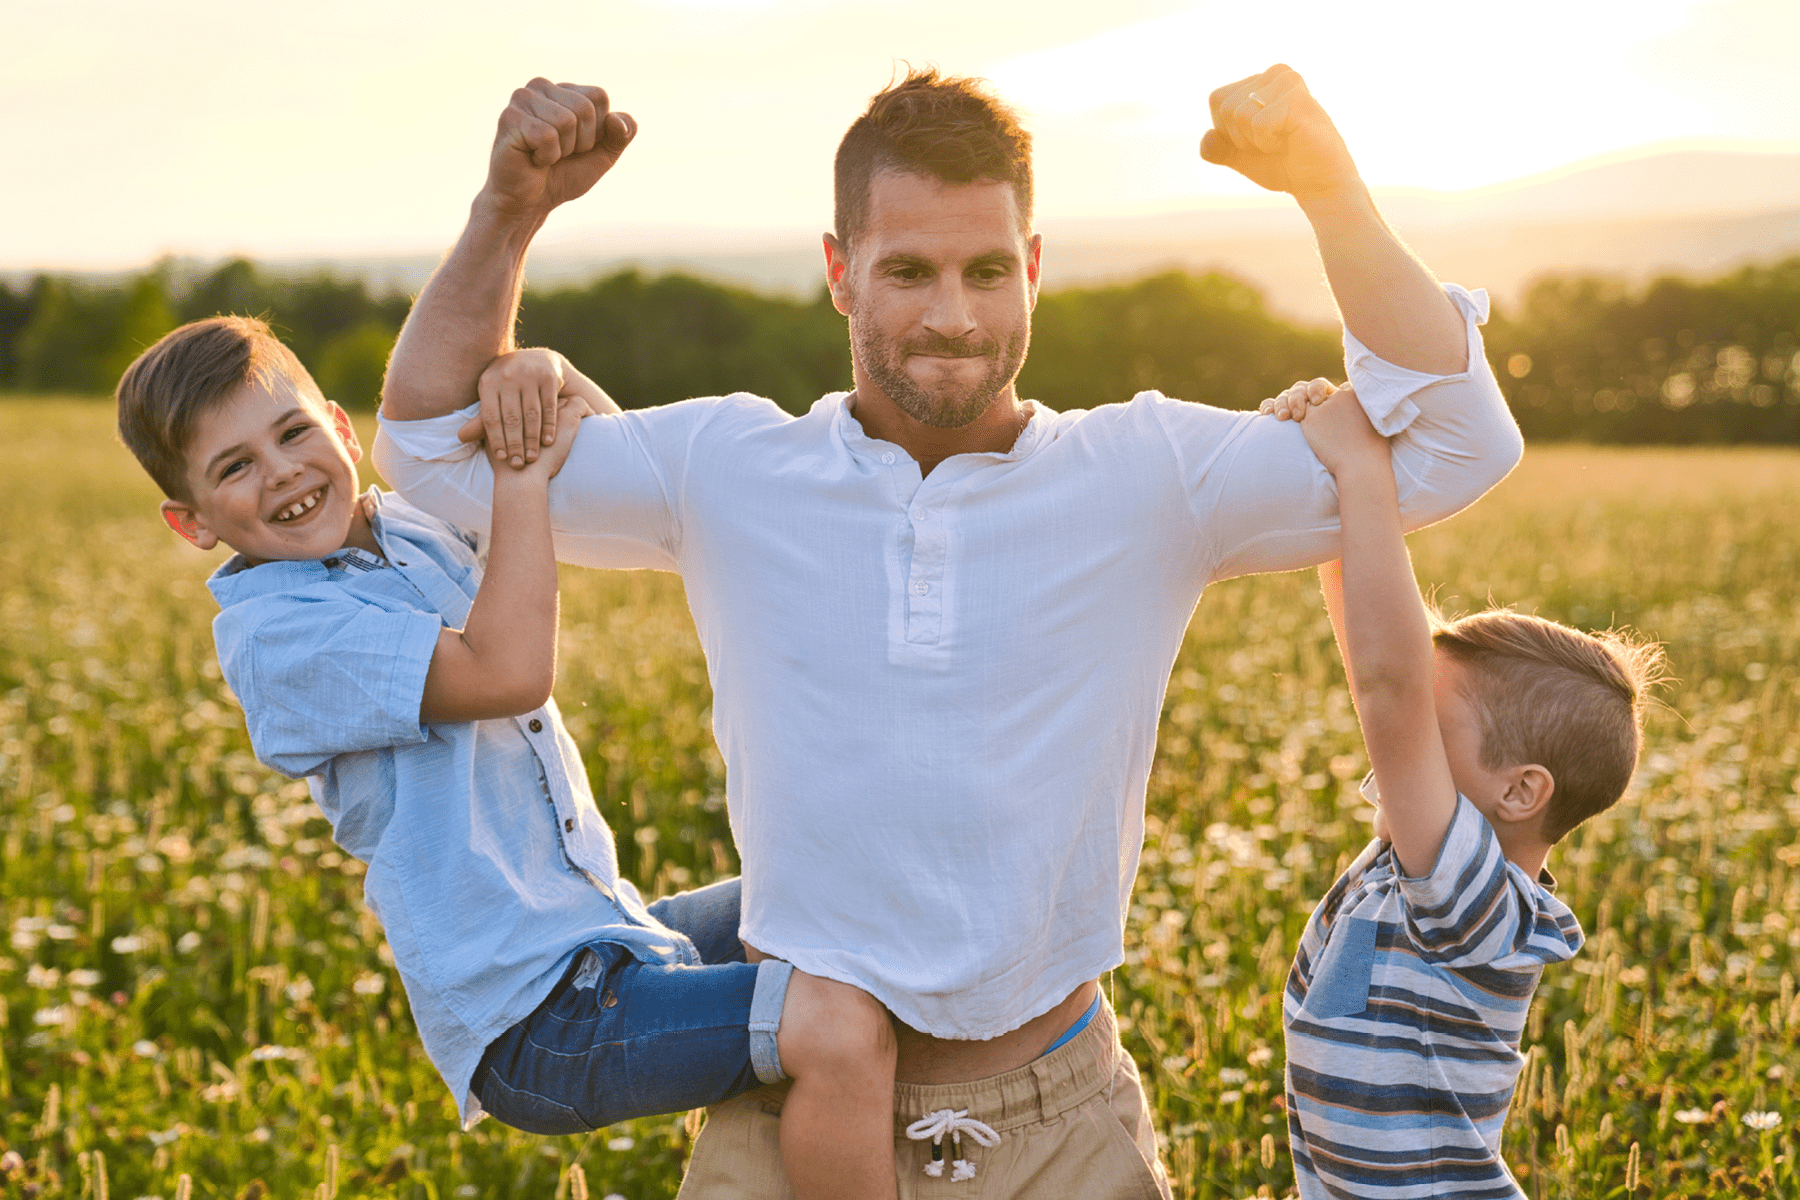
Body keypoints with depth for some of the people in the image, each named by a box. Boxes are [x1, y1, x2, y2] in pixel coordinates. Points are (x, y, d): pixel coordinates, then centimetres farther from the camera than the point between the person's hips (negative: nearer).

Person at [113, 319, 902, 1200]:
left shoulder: (413, 525, 11)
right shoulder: (270, 634, -14)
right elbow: (508, 672, -26)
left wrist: (546, 374, -6)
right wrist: (524, 477, -18)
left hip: (607, 932, 9)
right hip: (534, 1015, -9)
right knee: (839, 1026, -27)